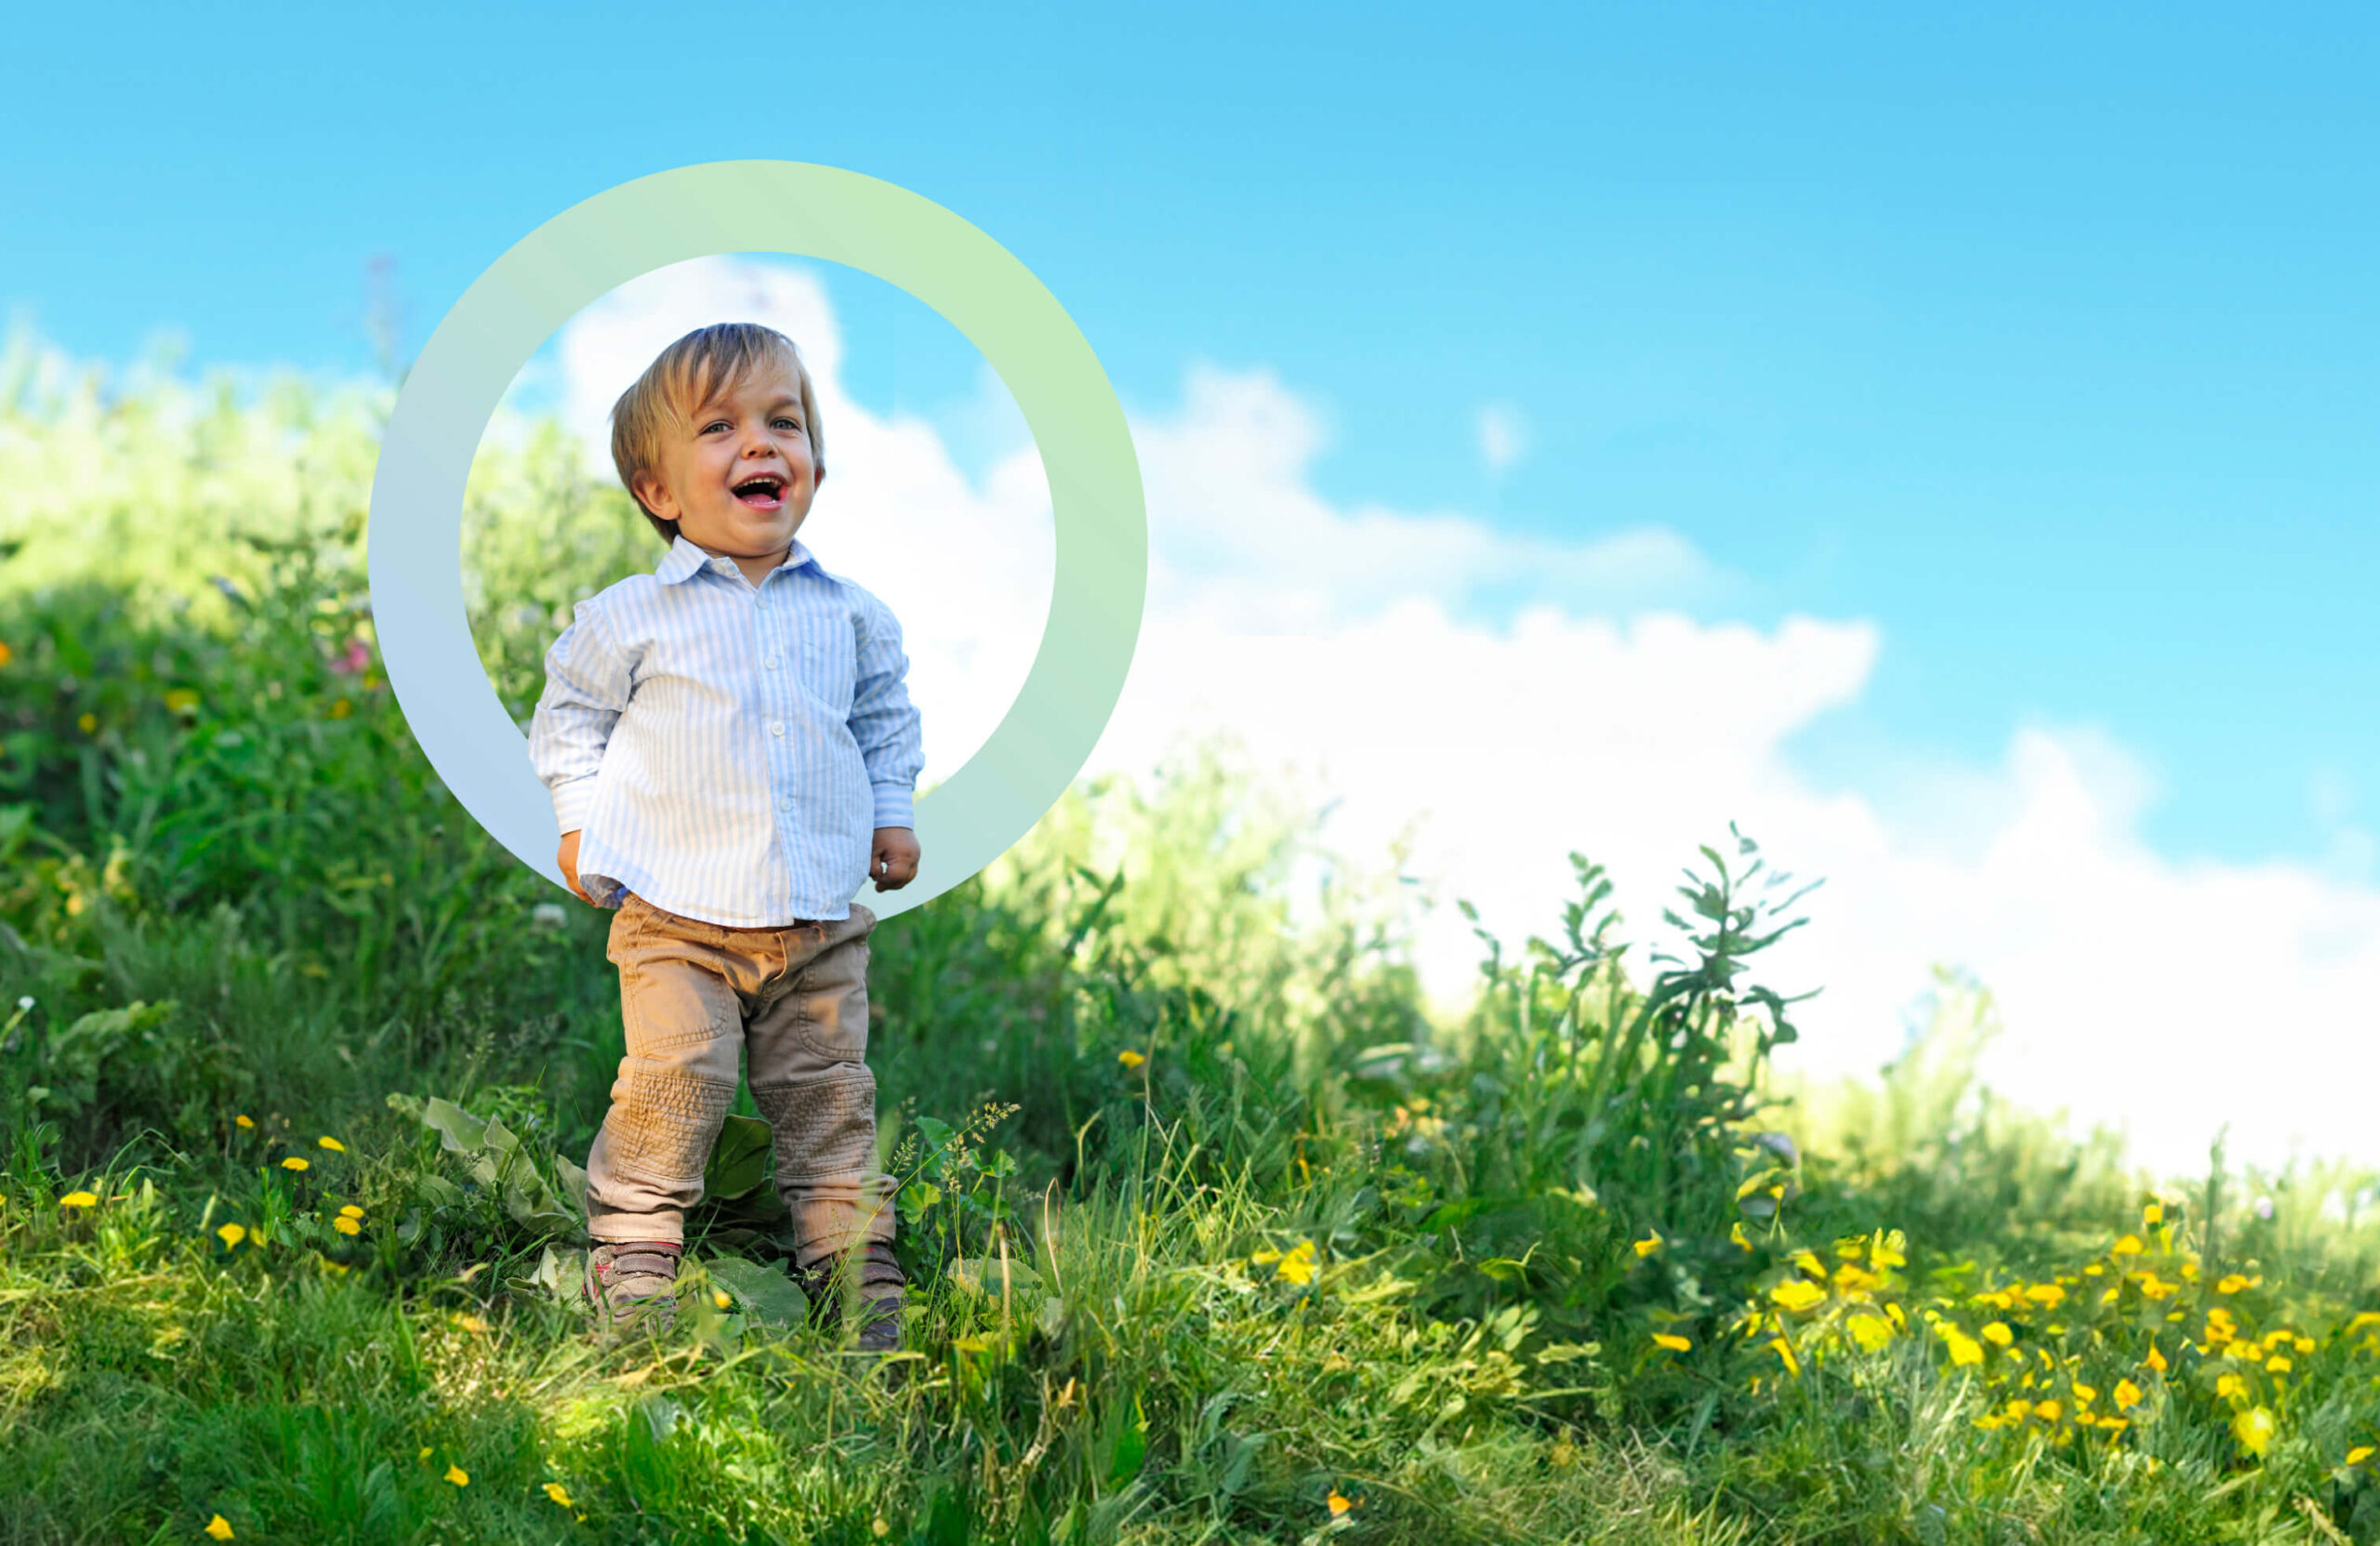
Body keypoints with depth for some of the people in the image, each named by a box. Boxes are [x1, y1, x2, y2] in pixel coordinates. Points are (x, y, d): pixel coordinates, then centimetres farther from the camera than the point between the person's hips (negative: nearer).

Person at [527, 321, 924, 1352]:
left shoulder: (848, 614, 8)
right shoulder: (631, 619, -1)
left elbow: (886, 715, 24)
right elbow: (568, 714, 12)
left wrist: (891, 813, 15)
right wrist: (579, 823, 4)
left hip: (822, 918, 3)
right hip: (675, 915, -3)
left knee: (829, 1094, 6)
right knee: (674, 1082, -14)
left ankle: (855, 1265, 16)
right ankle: (633, 1259, -2)